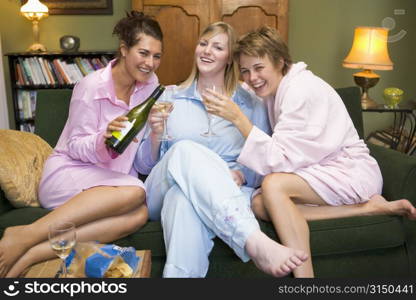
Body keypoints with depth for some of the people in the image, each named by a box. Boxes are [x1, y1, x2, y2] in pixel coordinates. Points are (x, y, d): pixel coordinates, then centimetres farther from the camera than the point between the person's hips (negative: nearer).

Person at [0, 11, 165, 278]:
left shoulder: (150, 84, 6)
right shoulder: (91, 86, -11)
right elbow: (75, 147, -8)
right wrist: (103, 139, -29)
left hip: (112, 175, 5)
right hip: (69, 171, -5)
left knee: (139, 215, -31)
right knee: (134, 192, -36)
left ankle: (29, 255, -32)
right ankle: (24, 236, -30)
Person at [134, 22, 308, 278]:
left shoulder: (251, 104, 12)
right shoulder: (169, 97, 14)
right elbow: (144, 164, 11)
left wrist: (241, 175, -15)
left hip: (223, 198, -1)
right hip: (162, 195, 2)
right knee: (186, 150, -34)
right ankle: (256, 244, -46)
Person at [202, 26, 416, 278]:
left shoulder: (302, 89, -17)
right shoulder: (276, 91, 10)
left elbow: (280, 160, -23)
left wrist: (238, 117, -25)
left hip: (352, 170, -9)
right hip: (321, 173, 9)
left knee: (273, 185, -29)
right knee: (258, 204, -15)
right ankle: (370, 207, -12)